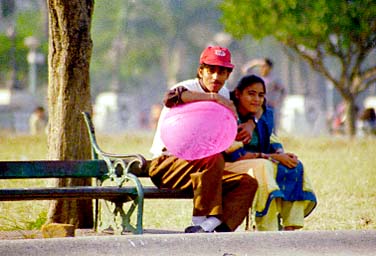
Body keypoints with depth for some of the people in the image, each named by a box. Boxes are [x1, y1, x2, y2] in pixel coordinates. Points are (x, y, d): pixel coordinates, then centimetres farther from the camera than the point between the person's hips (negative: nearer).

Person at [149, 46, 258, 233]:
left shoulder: (223, 95, 13)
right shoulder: (188, 88, -11)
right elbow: (171, 97, -36)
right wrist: (214, 97, -36)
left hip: (198, 167, 7)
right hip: (166, 164, -7)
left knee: (248, 182, -12)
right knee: (214, 159, -34)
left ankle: (210, 226, -30)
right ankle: (199, 223, -29)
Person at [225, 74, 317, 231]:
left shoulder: (265, 114, 8)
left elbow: (273, 143, 7)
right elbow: (235, 154, -22)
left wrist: (282, 155, -18)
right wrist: (273, 157, -22)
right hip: (229, 167, -8)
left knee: (294, 166, -12)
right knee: (262, 167, -35)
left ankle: (290, 227, -21)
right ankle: (266, 231, -40)